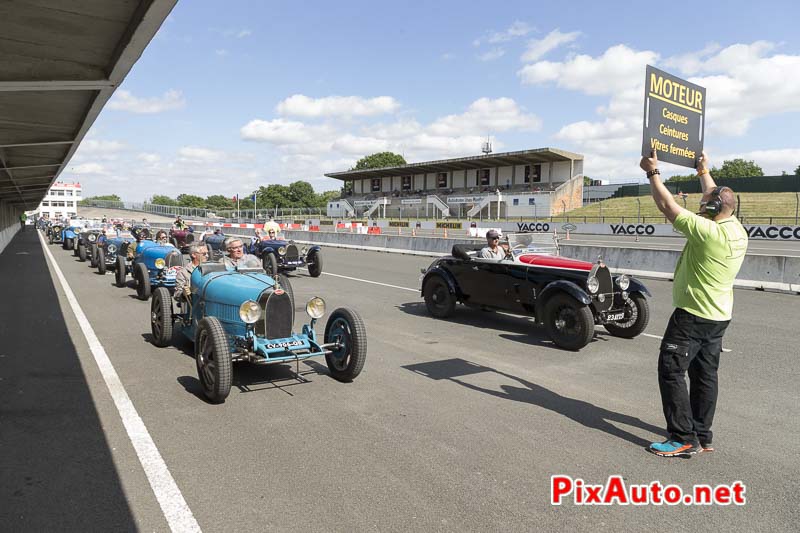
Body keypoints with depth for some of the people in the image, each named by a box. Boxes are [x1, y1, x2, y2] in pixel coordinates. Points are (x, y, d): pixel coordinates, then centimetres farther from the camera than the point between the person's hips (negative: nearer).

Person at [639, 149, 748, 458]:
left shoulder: (707, 231, -22)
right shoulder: (738, 231, 4)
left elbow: (668, 207, -17)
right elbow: (718, 198, 21)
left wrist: (653, 173, -6)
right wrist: (704, 171, 33)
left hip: (692, 315, -9)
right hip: (719, 317, 9)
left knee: (671, 371, -4)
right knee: (705, 374, 14)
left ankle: (684, 439, -2)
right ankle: (702, 436, 22)